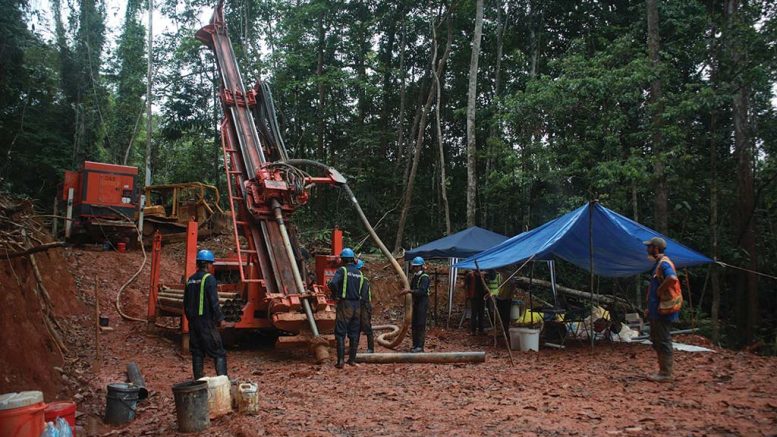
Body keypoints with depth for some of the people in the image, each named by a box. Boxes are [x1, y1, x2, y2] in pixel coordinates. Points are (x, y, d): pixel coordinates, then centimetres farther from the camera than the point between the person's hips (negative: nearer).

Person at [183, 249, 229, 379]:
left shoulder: (191, 280, 12)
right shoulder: (209, 278, -11)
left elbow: (186, 303, 17)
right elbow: (214, 301, -16)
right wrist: (220, 318, -9)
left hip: (193, 321, 7)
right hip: (207, 321, -7)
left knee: (197, 353, 12)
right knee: (219, 353, -4)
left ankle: (198, 380, 14)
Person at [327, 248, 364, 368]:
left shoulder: (342, 270, -8)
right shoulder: (359, 273, 10)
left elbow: (333, 283, -23)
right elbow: (362, 290, 9)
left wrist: (335, 294, -7)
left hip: (344, 304, -5)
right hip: (357, 305, 5)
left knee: (340, 333, -1)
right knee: (354, 333, 12)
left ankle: (340, 360, -8)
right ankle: (352, 359, 17)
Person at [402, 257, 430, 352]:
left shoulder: (424, 277, -13)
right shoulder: (415, 277, 14)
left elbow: (422, 291, -25)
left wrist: (410, 291, -30)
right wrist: (406, 290, 4)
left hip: (422, 303, -9)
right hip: (415, 302, 9)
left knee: (420, 325, -8)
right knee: (414, 324, 11)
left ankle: (420, 346, -5)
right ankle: (415, 344, 20)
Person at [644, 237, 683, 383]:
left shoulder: (664, 263, -16)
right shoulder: (659, 263, 16)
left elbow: (672, 278, -37)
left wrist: (660, 290, -23)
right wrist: (650, 308, 22)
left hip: (663, 311, -11)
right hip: (657, 311, 11)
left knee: (663, 342, -4)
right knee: (656, 341, 16)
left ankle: (665, 374, 2)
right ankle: (663, 371, 24)